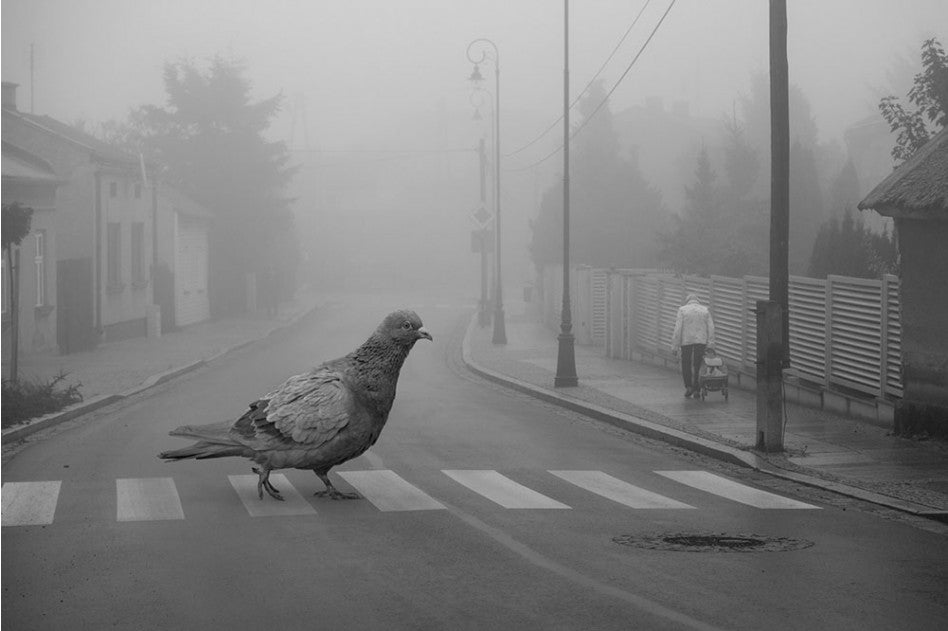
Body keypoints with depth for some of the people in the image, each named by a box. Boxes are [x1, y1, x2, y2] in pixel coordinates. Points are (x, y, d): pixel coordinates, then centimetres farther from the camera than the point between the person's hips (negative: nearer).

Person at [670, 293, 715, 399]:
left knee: (686, 364, 13)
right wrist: (711, 345, 2)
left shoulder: (682, 310, 2)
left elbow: (677, 329, -4)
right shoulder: (705, 310, 9)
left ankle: (688, 386, 5)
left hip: (686, 341, -1)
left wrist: (675, 346, -2)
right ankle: (696, 390, 3)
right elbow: (711, 328, 3)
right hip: (701, 341, 1)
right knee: (698, 365, 6)